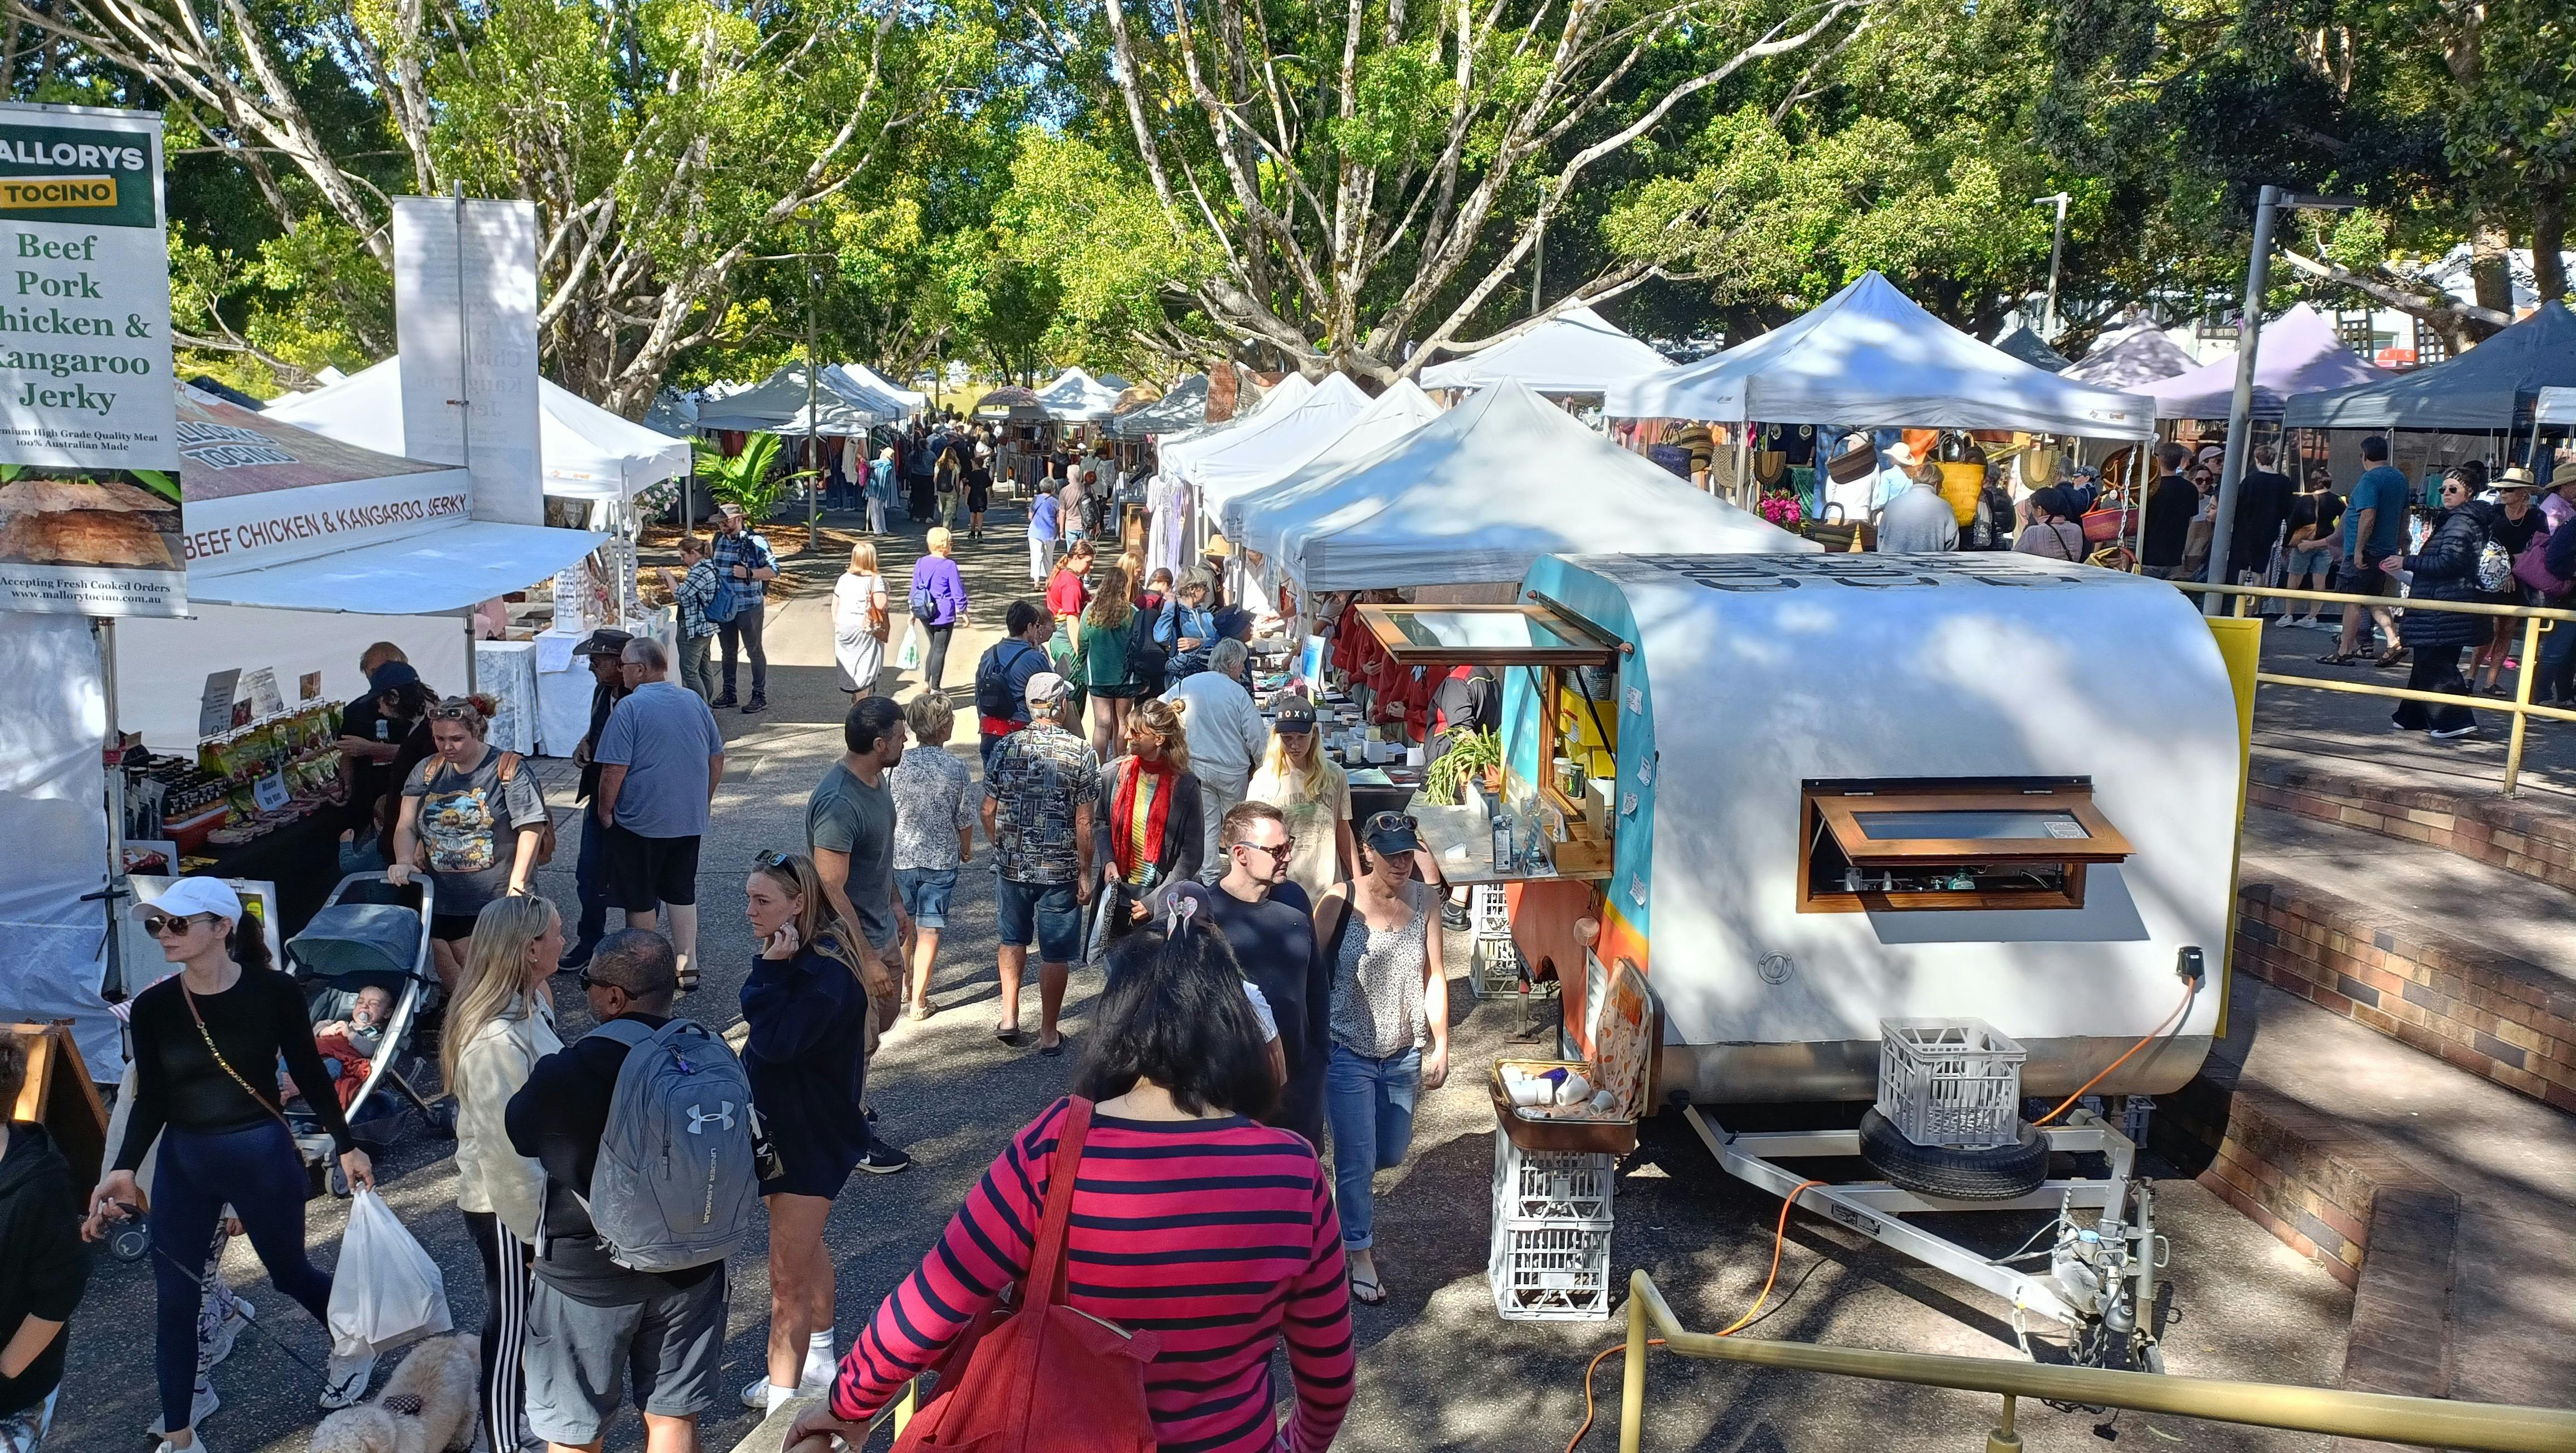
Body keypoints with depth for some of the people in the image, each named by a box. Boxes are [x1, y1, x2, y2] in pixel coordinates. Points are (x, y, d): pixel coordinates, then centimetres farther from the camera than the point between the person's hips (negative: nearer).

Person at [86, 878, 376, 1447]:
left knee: (289, 1272, 14)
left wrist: (346, 1146, -1)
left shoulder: (274, 992, -14)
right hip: (182, 1163, 3)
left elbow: (310, 1076, -3)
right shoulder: (151, 1007, -7)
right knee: (173, 1298, 5)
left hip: (263, 1154, -3)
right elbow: (151, 1100, -2)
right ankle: (179, 1436, 21)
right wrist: (124, 1168, -16)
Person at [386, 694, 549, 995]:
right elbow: (406, 827, 6)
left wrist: (516, 888, -16)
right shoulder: (426, 772, 11)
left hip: (497, 903, -5)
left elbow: (531, 829, -11)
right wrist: (404, 862, -14)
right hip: (442, 903, 5)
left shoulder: (509, 770, -6)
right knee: (454, 982, 7)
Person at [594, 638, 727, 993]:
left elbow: (615, 768, -18)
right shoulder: (694, 702, 5)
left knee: (640, 899, 7)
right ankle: (687, 967, 19)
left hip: (640, 821, -6)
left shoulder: (630, 707, -14)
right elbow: (717, 757, 12)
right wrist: (705, 800, 22)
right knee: (682, 892, 16)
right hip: (690, 819, 6)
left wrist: (605, 810, -4)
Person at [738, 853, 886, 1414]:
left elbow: (775, 1041, -35)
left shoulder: (829, 971, -26)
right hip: (781, 1122, 10)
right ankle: (817, 1362, 43)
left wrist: (771, 968, -32)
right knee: (805, 1244, 25)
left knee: (788, 1275, -6)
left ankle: (783, 1405, 2)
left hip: (814, 1134, -10)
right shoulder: (793, 956, 2)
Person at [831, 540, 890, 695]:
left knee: (850, 668, 14)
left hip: (844, 629, 5)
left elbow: (834, 606, 8)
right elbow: (880, 604, -22)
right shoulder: (875, 579, -12)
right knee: (865, 671, 4)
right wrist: (884, 592, -3)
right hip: (866, 630, -5)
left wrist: (837, 626, 19)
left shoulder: (844, 578, 4)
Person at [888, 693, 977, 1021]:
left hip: (900, 858, 2)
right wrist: (967, 849, 14)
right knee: (930, 930, 7)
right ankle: (919, 1001, 12)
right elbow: (965, 821, -6)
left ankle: (907, 986, 37)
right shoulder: (957, 770, -14)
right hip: (941, 859, -2)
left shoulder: (897, 765, -11)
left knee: (904, 925, 22)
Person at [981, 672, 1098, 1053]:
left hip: (1011, 864, 3)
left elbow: (989, 811, 1)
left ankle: (1009, 1016, 23)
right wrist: (1085, 872, -3)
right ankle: (1048, 1034, 17)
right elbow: (1084, 822, -11)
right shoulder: (1082, 753, -11)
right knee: (1056, 953, 9)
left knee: (1013, 940, 23)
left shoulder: (1005, 748, -4)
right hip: (1060, 868, -3)